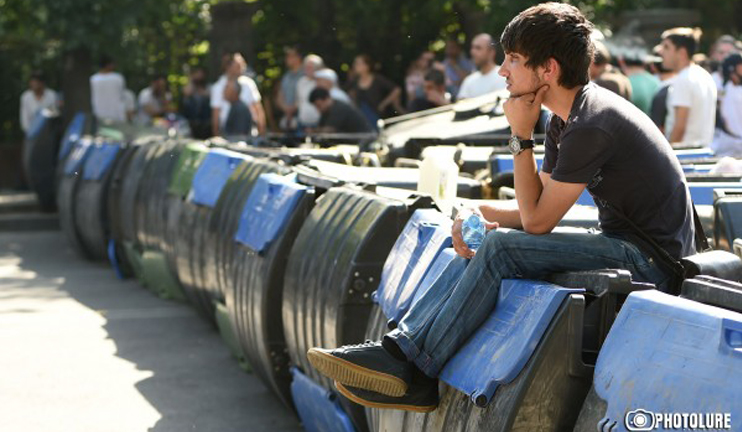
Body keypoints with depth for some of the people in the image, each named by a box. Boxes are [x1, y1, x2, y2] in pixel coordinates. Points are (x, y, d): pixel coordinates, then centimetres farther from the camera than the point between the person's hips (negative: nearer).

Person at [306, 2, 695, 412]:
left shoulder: (592, 127, -22)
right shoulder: (566, 119, 9)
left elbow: (536, 220, -16)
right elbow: (537, 209, 10)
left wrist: (521, 137, -12)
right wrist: (480, 213, -8)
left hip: (650, 261, -10)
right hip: (624, 244, 10)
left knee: (501, 249, -20)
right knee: (482, 241, 4)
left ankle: (412, 367, -14)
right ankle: (401, 344, -7)